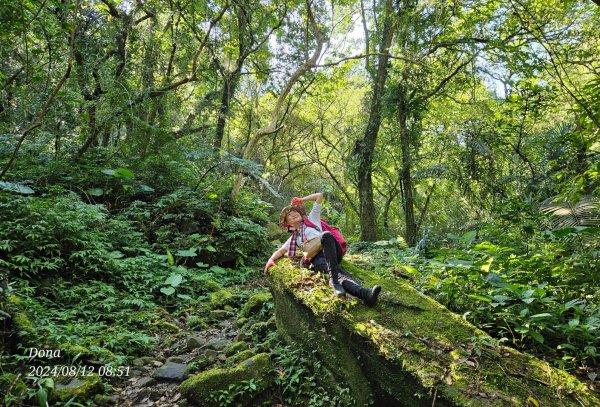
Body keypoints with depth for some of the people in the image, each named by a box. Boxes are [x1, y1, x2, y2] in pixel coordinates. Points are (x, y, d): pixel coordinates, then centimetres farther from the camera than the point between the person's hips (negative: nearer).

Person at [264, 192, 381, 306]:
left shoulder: (311, 219, 27)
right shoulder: (293, 239, 33)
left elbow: (319, 196, 26)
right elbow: (280, 251, 27)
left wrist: (301, 200, 30)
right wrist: (271, 260, 7)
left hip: (333, 251, -1)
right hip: (316, 259, 1)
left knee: (326, 235, -38)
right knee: (337, 272, -33)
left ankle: (334, 280, -49)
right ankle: (364, 293, -62)